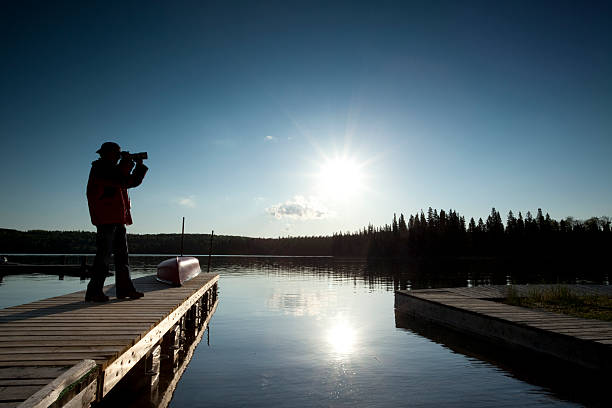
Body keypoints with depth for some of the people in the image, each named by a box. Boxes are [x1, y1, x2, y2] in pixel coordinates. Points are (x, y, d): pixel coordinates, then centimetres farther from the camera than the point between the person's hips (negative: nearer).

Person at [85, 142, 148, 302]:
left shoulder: (114, 169, 22)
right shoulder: (100, 167, -7)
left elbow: (133, 181, 25)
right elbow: (123, 179, -21)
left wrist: (139, 165, 14)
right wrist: (127, 162, -7)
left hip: (118, 219, 10)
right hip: (106, 219, -10)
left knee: (122, 254, 9)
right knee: (104, 255, -8)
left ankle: (124, 289, 13)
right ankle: (94, 292, -1)